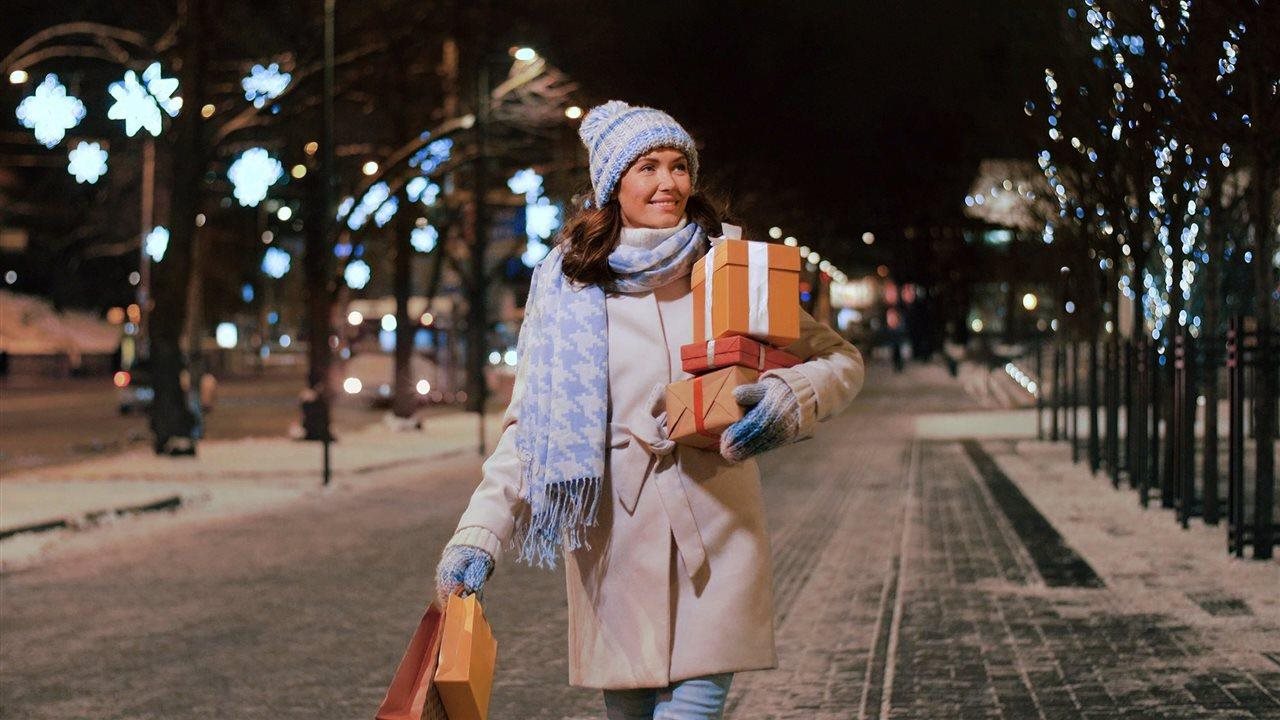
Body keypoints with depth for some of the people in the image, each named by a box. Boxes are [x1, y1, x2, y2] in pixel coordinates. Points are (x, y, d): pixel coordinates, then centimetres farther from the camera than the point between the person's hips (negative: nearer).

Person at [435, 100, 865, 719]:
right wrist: (478, 536, -8)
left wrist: (790, 400, -14)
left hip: (713, 531, 0)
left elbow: (839, 359, 9)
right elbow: (527, 424, 4)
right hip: (611, 536, 0)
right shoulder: (567, 285, 5)